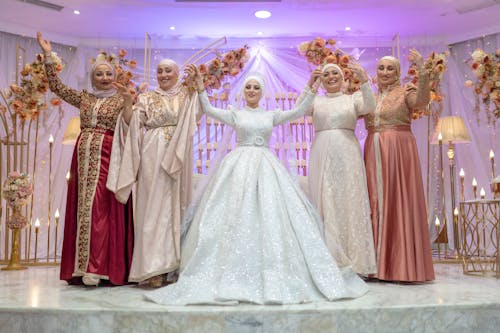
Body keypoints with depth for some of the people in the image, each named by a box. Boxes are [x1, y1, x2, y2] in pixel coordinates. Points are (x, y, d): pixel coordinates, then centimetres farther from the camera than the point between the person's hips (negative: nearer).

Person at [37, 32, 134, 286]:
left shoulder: (121, 101, 7)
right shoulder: (84, 98, 17)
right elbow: (56, 86, 17)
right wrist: (48, 56, 14)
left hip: (107, 157, -4)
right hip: (84, 155, 4)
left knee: (100, 208, -9)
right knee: (82, 207, 2)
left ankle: (96, 267, -7)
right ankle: (85, 267, 6)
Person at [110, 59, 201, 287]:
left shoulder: (187, 96, 13)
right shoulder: (146, 98, 14)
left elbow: (196, 115, -6)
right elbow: (133, 124, 4)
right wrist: (128, 102, -8)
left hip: (177, 156, 0)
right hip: (153, 155, 0)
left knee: (175, 206, 0)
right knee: (153, 205, -4)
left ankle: (174, 265, 8)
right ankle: (154, 268, -2)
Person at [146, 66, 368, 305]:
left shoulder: (271, 115, 13)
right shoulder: (235, 115, 9)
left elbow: (299, 112, 1)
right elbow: (208, 109, -4)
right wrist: (200, 85, -14)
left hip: (266, 166, 1)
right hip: (240, 166, -1)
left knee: (270, 214, -5)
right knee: (237, 215, -7)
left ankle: (273, 273, 4)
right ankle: (236, 274, -1)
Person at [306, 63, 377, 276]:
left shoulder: (353, 98, 11)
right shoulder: (316, 101, 14)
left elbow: (369, 107, -8)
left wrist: (364, 81, -21)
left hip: (347, 155, -1)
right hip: (322, 155, 1)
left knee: (349, 202, -3)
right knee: (324, 204, -1)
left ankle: (354, 262, 3)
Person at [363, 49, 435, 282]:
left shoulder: (405, 92, 2)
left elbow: (422, 101, -19)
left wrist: (422, 71, -30)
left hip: (399, 152, -5)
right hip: (373, 154, 5)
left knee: (400, 203, -5)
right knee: (376, 204, 4)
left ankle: (405, 265, 2)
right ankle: (380, 264, 11)